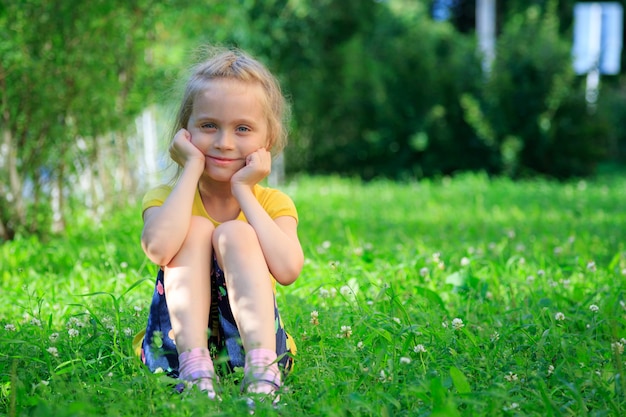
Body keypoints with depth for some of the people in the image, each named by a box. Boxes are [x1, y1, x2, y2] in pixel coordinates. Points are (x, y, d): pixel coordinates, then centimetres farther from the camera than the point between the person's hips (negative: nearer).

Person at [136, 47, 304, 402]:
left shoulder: (274, 203, 0)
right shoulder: (167, 197, -2)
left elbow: (288, 270, -23)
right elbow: (157, 248, -29)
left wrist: (243, 191, -16)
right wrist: (191, 170, -17)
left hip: (246, 343, 0)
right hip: (177, 346, 0)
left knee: (234, 233, -20)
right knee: (195, 228, -18)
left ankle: (262, 371, -36)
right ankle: (195, 369, -34)